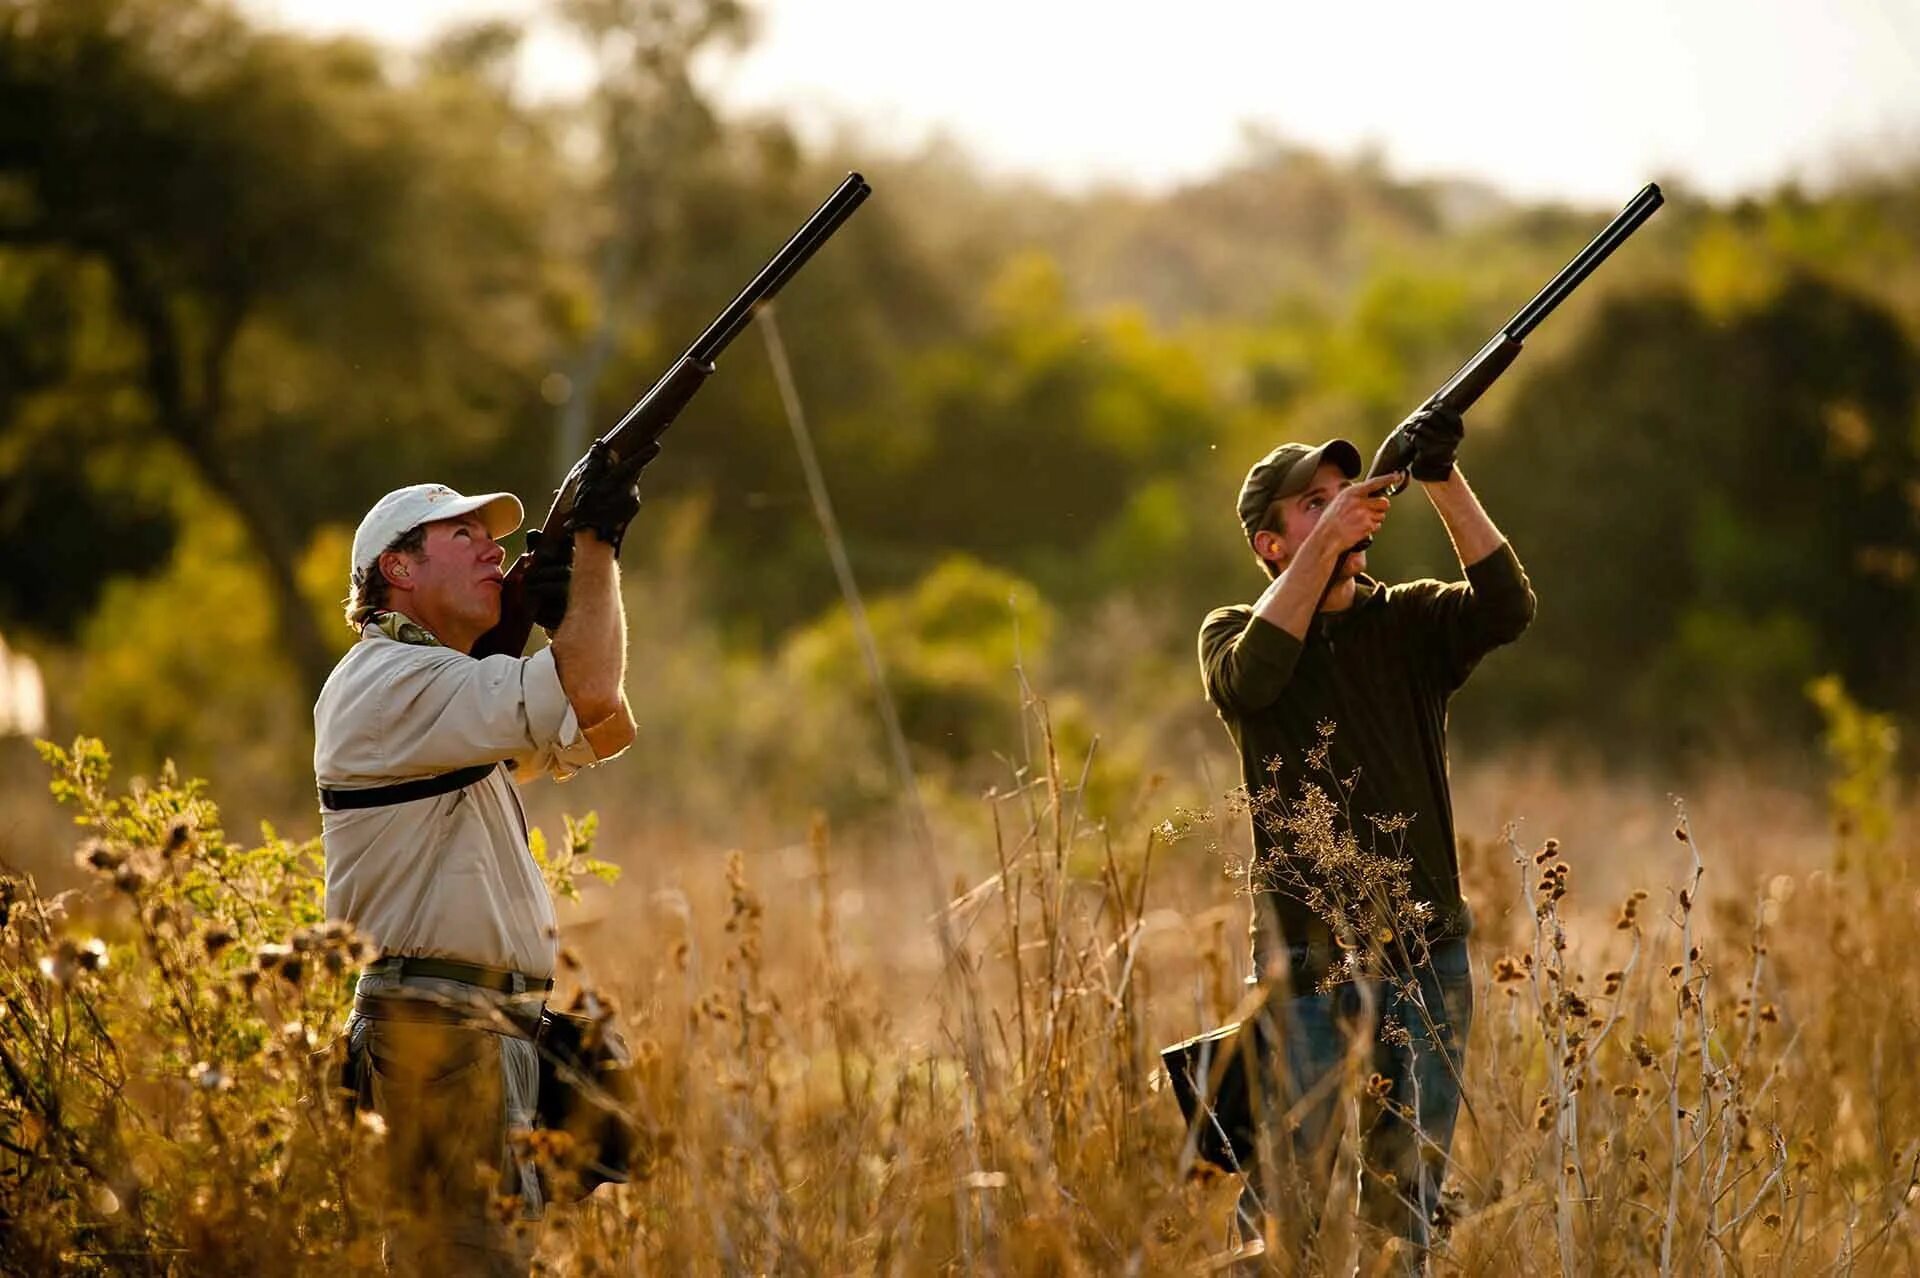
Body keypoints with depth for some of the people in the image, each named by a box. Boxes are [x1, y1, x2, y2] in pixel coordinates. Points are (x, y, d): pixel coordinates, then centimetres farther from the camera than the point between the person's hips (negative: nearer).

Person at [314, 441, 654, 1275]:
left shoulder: (447, 694, 22)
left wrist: (569, 612, 7)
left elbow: (604, 732, 23)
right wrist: (596, 542, -10)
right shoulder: (390, 680, -11)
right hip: (431, 1028, -10)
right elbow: (588, 695, -21)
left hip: (483, 1036, 10)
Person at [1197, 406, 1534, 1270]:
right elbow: (1252, 677, -19)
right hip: (1304, 958, -2)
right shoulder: (1236, 635, 5)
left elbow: (1505, 609, -10)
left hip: (1425, 951, 3)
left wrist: (1443, 481, -20)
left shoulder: (1409, 623, 9)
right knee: (1282, 1206, -7)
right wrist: (1330, 539, -21)